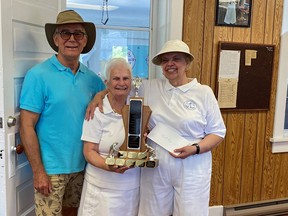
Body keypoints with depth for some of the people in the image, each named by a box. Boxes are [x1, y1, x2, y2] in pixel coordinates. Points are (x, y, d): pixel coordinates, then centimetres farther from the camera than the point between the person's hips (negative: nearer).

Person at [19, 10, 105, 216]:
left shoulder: (91, 78, 2)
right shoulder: (38, 75, -11)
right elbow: (27, 127, -12)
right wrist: (38, 172, -14)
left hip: (82, 166, 5)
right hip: (51, 168, -5)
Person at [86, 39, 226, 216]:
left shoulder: (204, 92, -3)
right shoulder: (149, 88, 3)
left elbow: (218, 132, -1)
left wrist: (195, 148, -16)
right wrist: (100, 94, -4)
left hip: (191, 171, -2)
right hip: (155, 169, 2)